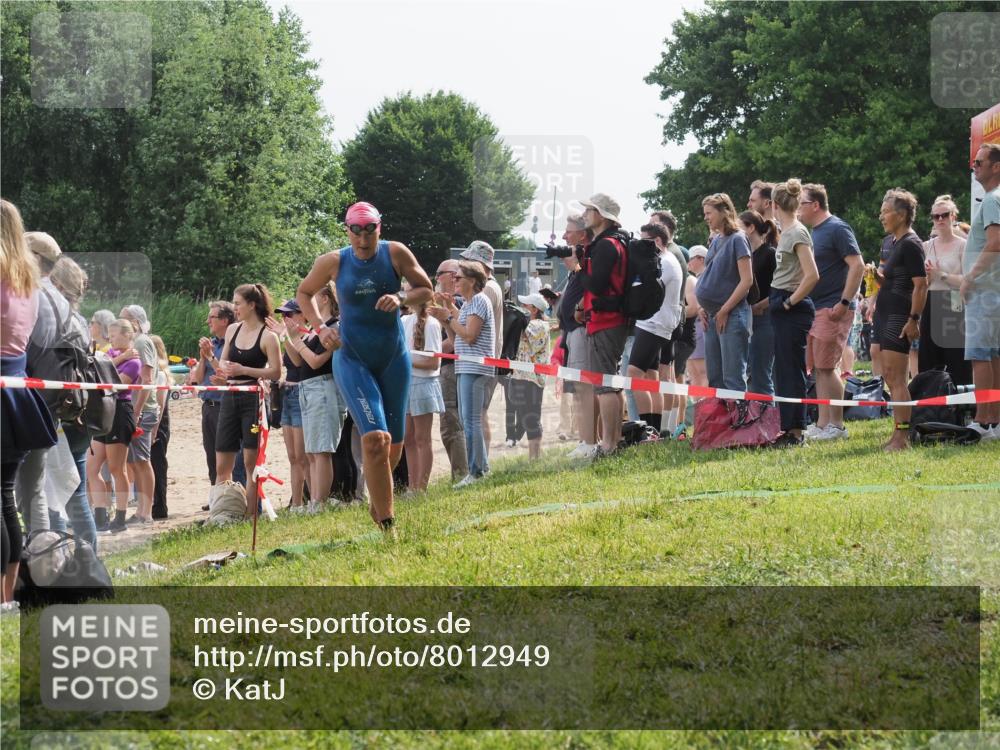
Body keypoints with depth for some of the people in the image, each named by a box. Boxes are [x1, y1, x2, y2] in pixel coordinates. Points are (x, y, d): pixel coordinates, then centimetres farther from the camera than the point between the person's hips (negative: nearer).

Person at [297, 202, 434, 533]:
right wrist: (321, 328, -5)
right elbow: (303, 293, 10)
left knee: (394, 444, 9)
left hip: (394, 358, 2)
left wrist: (401, 298, -20)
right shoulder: (333, 262, -6)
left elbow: (426, 290, 1)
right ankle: (386, 522, -16)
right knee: (375, 438, -19)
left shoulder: (395, 254, -6)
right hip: (352, 359, -2)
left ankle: (378, 500, 37)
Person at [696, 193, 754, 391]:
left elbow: (747, 280, -14)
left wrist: (724, 310, -14)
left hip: (732, 315, -9)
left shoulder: (737, 239, -8)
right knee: (715, 378, 9)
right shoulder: (715, 242, 15)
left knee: (733, 379, -11)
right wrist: (704, 308, 7)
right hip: (713, 316, 9)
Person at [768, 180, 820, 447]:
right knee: (783, 370, 11)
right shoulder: (786, 232, 14)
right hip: (782, 308, 10)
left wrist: (789, 302, -16)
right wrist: (771, 301, 16)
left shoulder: (797, 233, -13)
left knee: (791, 370, -6)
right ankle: (788, 428, 15)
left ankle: (795, 432, -3)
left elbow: (812, 275, -22)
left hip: (793, 311, -10)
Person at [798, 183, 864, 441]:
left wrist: (844, 303, -20)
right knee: (818, 368, 9)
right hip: (814, 309, 9)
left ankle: (836, 425, -5)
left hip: (832, 309, -9)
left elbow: (858, 266, -17)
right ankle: (822, 423, 12)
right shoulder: (813, 233, 18)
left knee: (826, 367, -9)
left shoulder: (837, 229, -10)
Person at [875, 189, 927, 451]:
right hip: (886, 313, 11)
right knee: (889, 376, 11)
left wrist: (914, 319, -23)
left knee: (896, 378, -12)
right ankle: (899, 435, 15)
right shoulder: (897, 243, 17)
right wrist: (878, 276, 13)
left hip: (899, 316, -11)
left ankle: (902, 437, -12)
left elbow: (921, 285, -19)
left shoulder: (910, 244, -13)